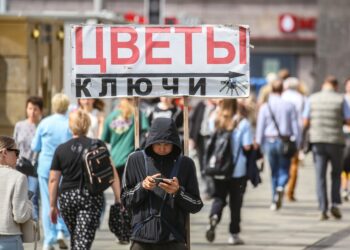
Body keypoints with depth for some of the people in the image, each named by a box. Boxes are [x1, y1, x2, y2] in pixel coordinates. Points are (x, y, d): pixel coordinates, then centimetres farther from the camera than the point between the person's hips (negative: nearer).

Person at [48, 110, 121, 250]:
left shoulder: (61, 149, 5)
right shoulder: (98, 146, 0)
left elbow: (53, 180, 5)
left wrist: (53, 205, 12)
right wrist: (118, 198, -3)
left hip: (67, 197, 2)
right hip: (92, 196, -2)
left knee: (75, 238, 20)